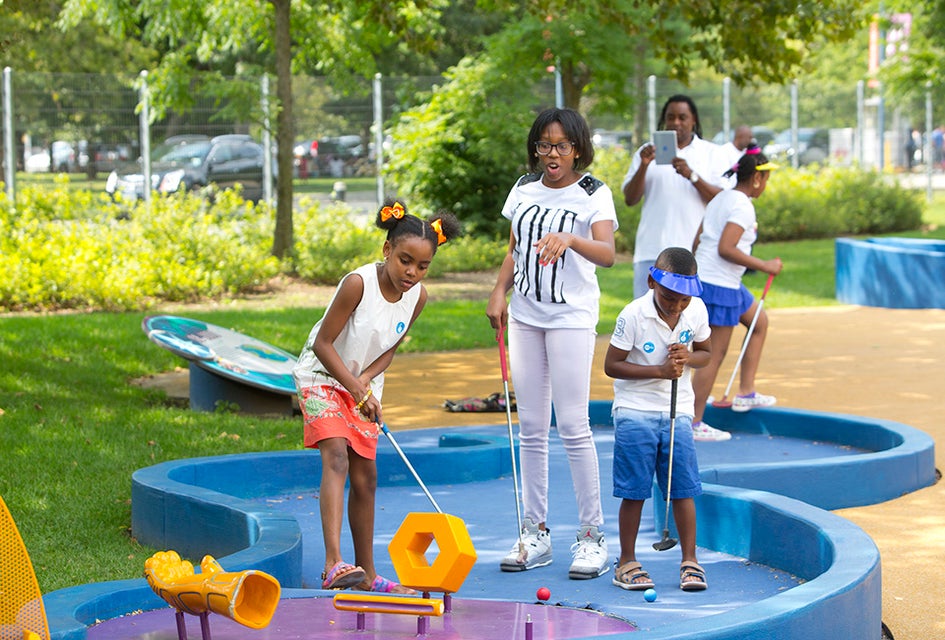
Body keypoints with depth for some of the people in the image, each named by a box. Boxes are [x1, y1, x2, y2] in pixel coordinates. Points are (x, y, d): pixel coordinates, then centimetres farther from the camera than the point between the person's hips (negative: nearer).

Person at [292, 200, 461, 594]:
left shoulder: (418, 297, -8)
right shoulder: (359, 284, -26)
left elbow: (389, 349, 4)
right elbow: (323, 343, -21)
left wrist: (366, 380, -14)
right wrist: (355, 390, -24)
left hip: (363, 385, 6)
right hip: (321, 377, -6)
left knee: (365, 476, 8)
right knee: (336, 457, -25)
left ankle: (365, 573, 19)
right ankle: (334, 564, -37)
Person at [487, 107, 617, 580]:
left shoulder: (593, 195, -7)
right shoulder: (524, 189, 9)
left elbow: (607, 253, -23)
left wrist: (568, 239, -41)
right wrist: (499, 292, 4)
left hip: (572, 316, -5)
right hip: (525, 315, 5)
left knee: (573, 425, -9)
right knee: (530, 427, 7)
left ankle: (592, 536, 0)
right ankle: (535, 533, 14)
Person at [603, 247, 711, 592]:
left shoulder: (696, 311, -3)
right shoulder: (633, 315, -15)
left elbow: (706, 352, 13)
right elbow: (611, 364, -11)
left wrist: (688, 357, -11)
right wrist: (659, 371, -19)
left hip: (677, 412, 3)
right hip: (634, 411, -3)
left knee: (683, 487, 1)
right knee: (633, 491, 0)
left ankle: (690, 560, 10)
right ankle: (627, 562, 11)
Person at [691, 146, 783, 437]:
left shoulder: (721, 198, 13)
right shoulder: (743, 206, -15)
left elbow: (698, 241, 13)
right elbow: (725, 248, -24)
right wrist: (765, 266, -18)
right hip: (719, 285, -11)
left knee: (760, 321, 24)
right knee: (715, 355, -5)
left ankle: (746, 393, 24)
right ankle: (693, 422, -2)